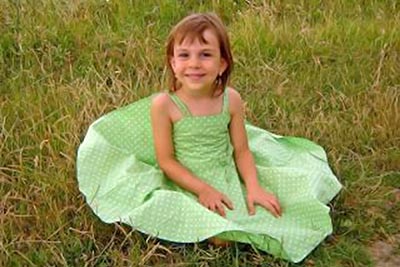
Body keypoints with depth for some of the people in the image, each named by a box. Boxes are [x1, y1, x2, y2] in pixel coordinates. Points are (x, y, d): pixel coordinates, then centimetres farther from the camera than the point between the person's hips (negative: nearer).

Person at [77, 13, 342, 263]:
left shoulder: (231, 99, -11)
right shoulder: (164, 104, -19)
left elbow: (242, 150, -3)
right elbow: (165, 160, -14)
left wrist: (253, 187, -18)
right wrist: (202, 189, -21)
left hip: (229, 178, 4)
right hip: (186, 184, -3)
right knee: (218, 238, -21)